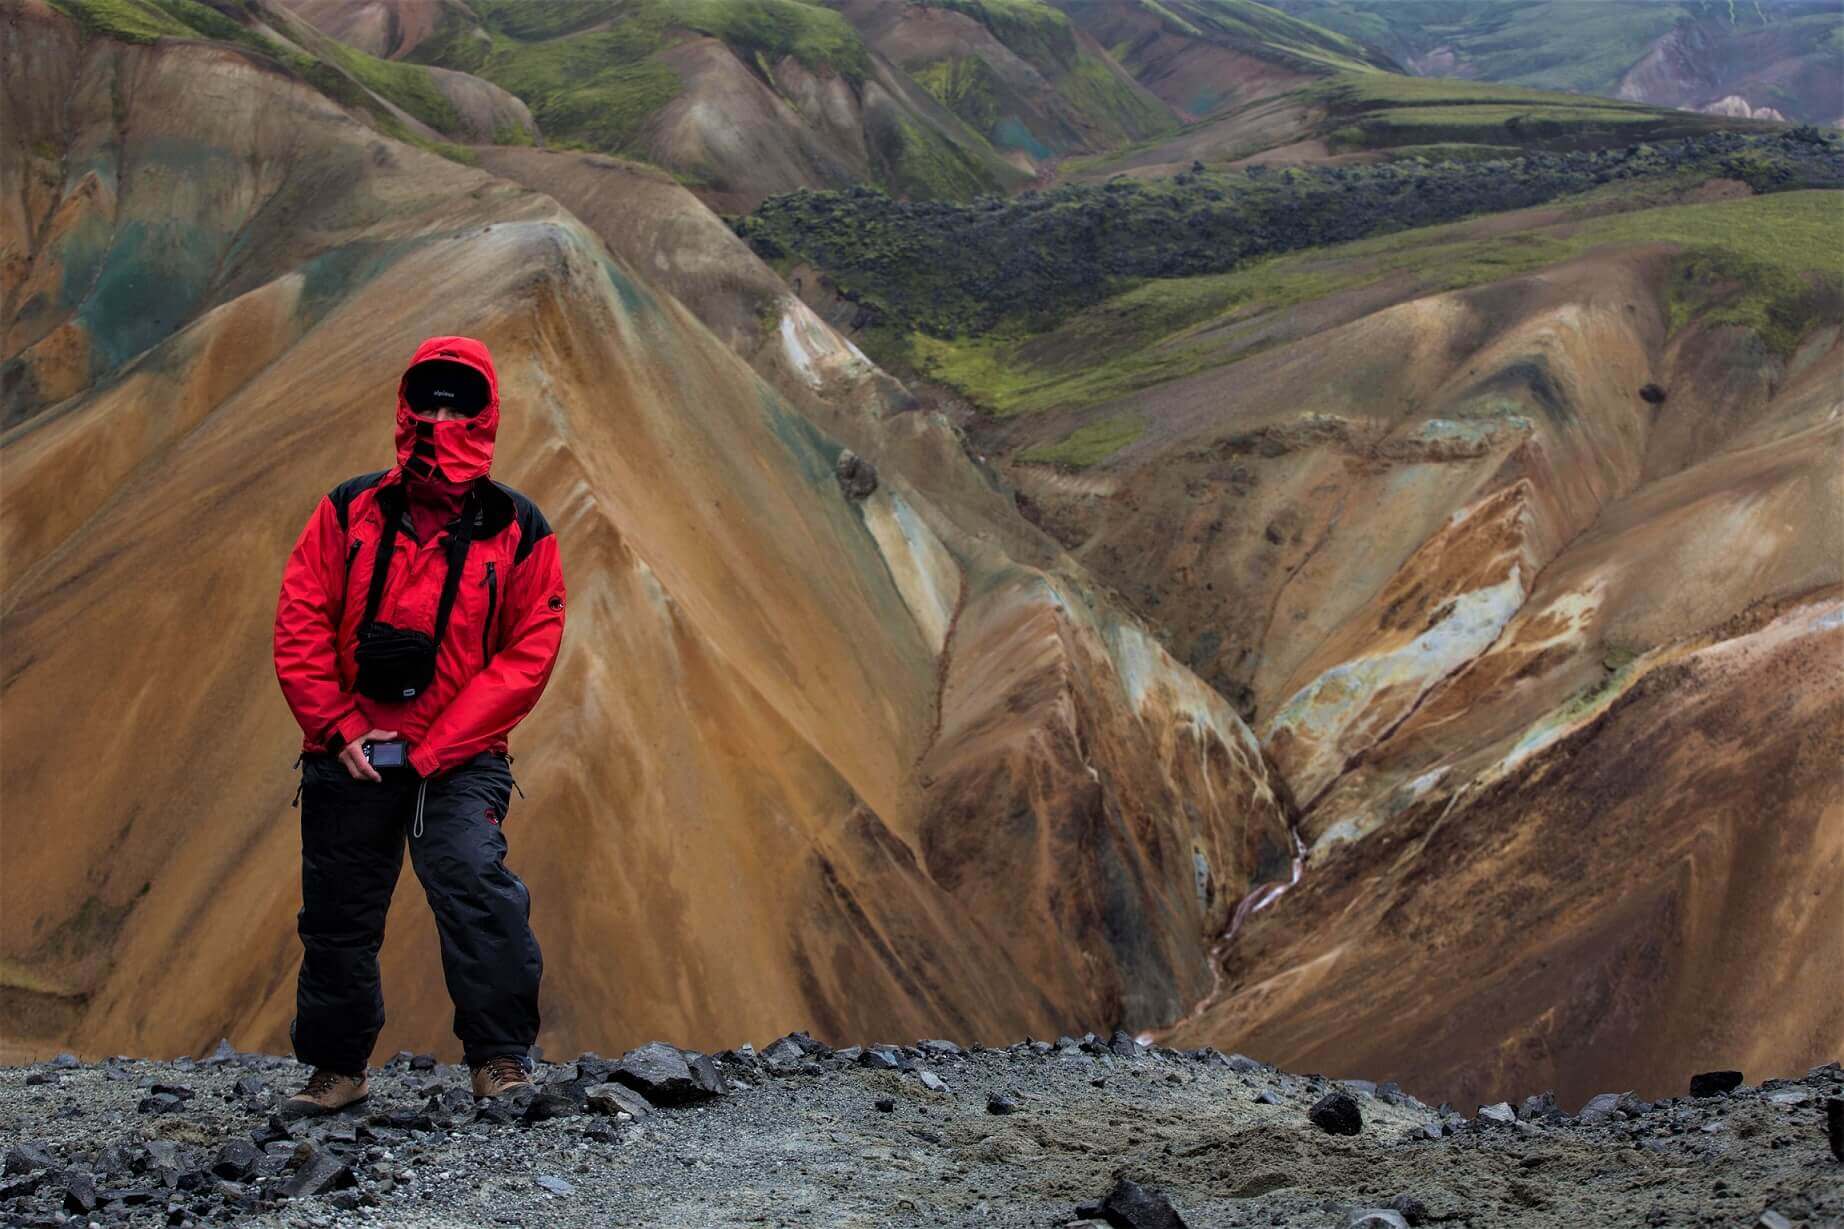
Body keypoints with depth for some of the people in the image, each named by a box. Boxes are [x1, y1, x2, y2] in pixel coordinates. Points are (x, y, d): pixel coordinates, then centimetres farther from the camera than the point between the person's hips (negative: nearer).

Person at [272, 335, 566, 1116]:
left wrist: (432, 750, -12)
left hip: (459, 759, -2)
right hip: (349, 753, 3)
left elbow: (529, 654, -6)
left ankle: (501, 1058, -13)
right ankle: (336, 1069, 27)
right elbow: (299, 625, 2)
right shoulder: (348, 514, 4)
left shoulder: (517, 532, 0)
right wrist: (340, 729, -8)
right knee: (337, 911, 9)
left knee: (475, 882, -23)